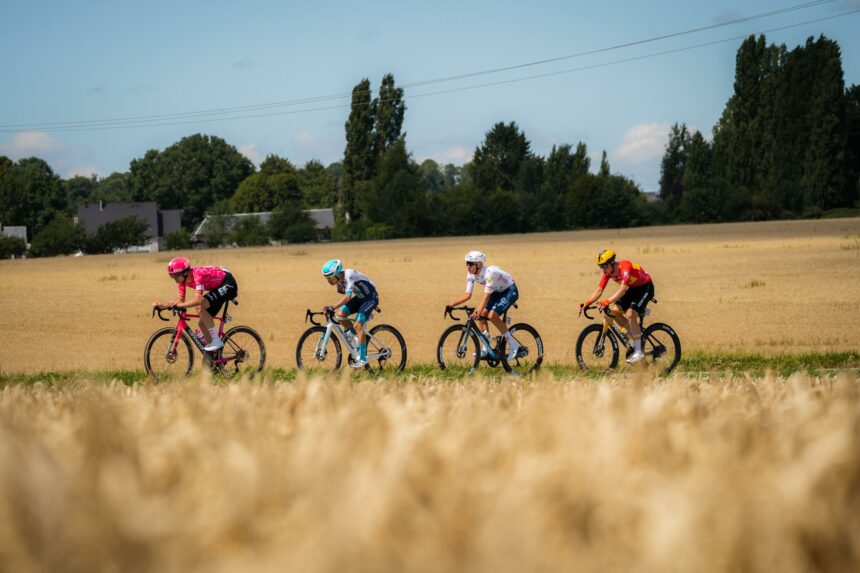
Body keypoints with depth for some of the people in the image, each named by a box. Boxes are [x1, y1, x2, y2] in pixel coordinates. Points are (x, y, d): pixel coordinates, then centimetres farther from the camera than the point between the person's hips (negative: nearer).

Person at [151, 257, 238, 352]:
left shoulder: (197, 274, -32)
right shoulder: (183, 279, -7)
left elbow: (198, 300, -43)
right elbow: (181, 301, -3)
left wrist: (179, 305, -46)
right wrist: (162, 306, -16)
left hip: (228, 284, -9)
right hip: (217, 287, 9)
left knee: (202, 306, -29)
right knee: (202, 323, 3)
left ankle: (216, 341, -19)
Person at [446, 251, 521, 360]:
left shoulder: (489, 272, -34)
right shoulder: (471, 275, -11)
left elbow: (486, 296, -41)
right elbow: (467, 295, -11)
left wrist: (478, 311, -53)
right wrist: (452, 305, -23)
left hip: (510, 291, -8)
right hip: (497, 292, 8)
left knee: (492, 315, -24)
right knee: (481, 315, -7)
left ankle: (513, 343, -12)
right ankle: (486, 348, 2)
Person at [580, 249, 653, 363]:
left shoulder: (625, 267, -33)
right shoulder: (607, 272, -10)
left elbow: (623, 290, -44)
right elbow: (599, 291, -8)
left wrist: (607, 302, -55)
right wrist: (587, 302, -22)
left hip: (645, 287, -8)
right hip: (633, 288, 8)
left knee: (630, 314, -23)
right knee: (614, 310, -8)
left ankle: (638, 352, -18)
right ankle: (633, 335, 8)